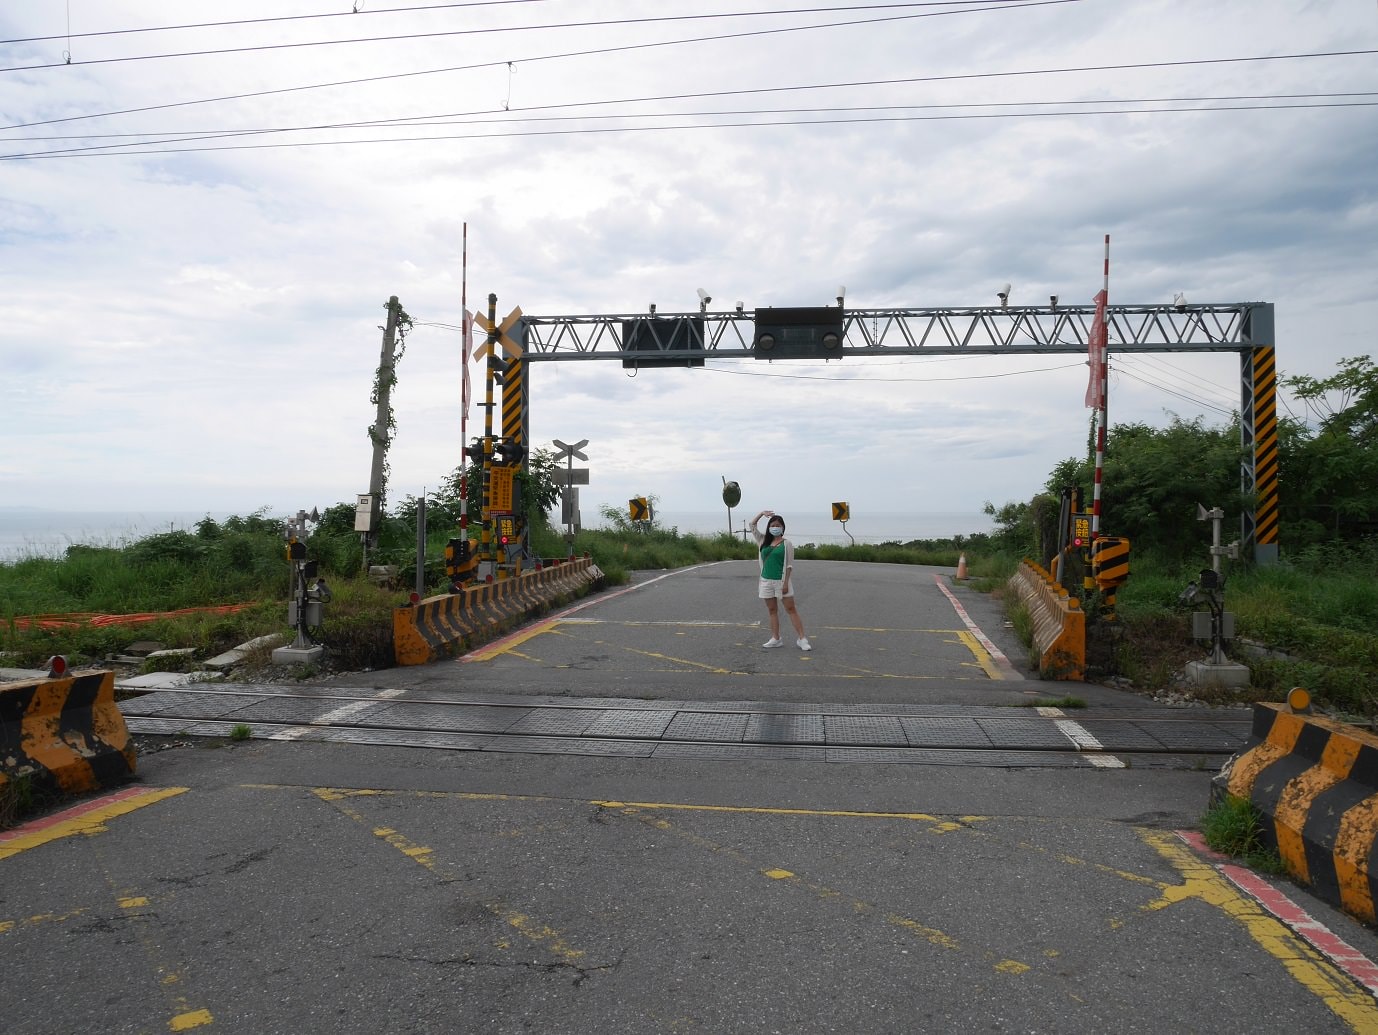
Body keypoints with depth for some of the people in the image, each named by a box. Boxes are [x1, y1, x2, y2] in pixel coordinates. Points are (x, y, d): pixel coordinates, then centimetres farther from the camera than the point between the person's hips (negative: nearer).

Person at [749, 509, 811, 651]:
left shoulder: (786, 543, -2)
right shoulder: (764, 541, 10)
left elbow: (789, 565, -6)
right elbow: (752, 525, 14)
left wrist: (786, 582, -14)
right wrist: (762, 513, 2)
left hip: (781, 581, -5)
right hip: (766, 581, 5)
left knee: (791, 609, -5)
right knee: (772, 610, 10)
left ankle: (802, 639, -5)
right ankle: (775, 639, 16)